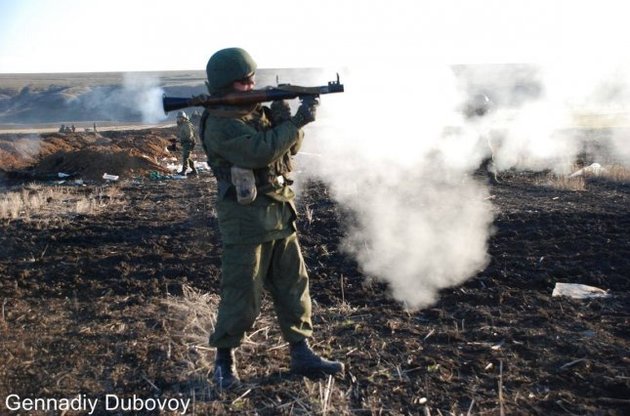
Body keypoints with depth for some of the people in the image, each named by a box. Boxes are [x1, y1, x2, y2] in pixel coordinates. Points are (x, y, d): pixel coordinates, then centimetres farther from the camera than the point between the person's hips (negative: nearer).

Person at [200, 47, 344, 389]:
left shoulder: (258, 111, 11)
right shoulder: (220, 124, -15)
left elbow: (289, 147, 10)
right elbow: (262, 151, -27)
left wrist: (284, 119, -8)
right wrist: (297, 121, -20)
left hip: (281, 213, 8)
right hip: (245, 220, -8)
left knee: (294, 286, 10)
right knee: (242, 295, 1)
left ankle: (302, 354, 21)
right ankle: (224, 358, 21)